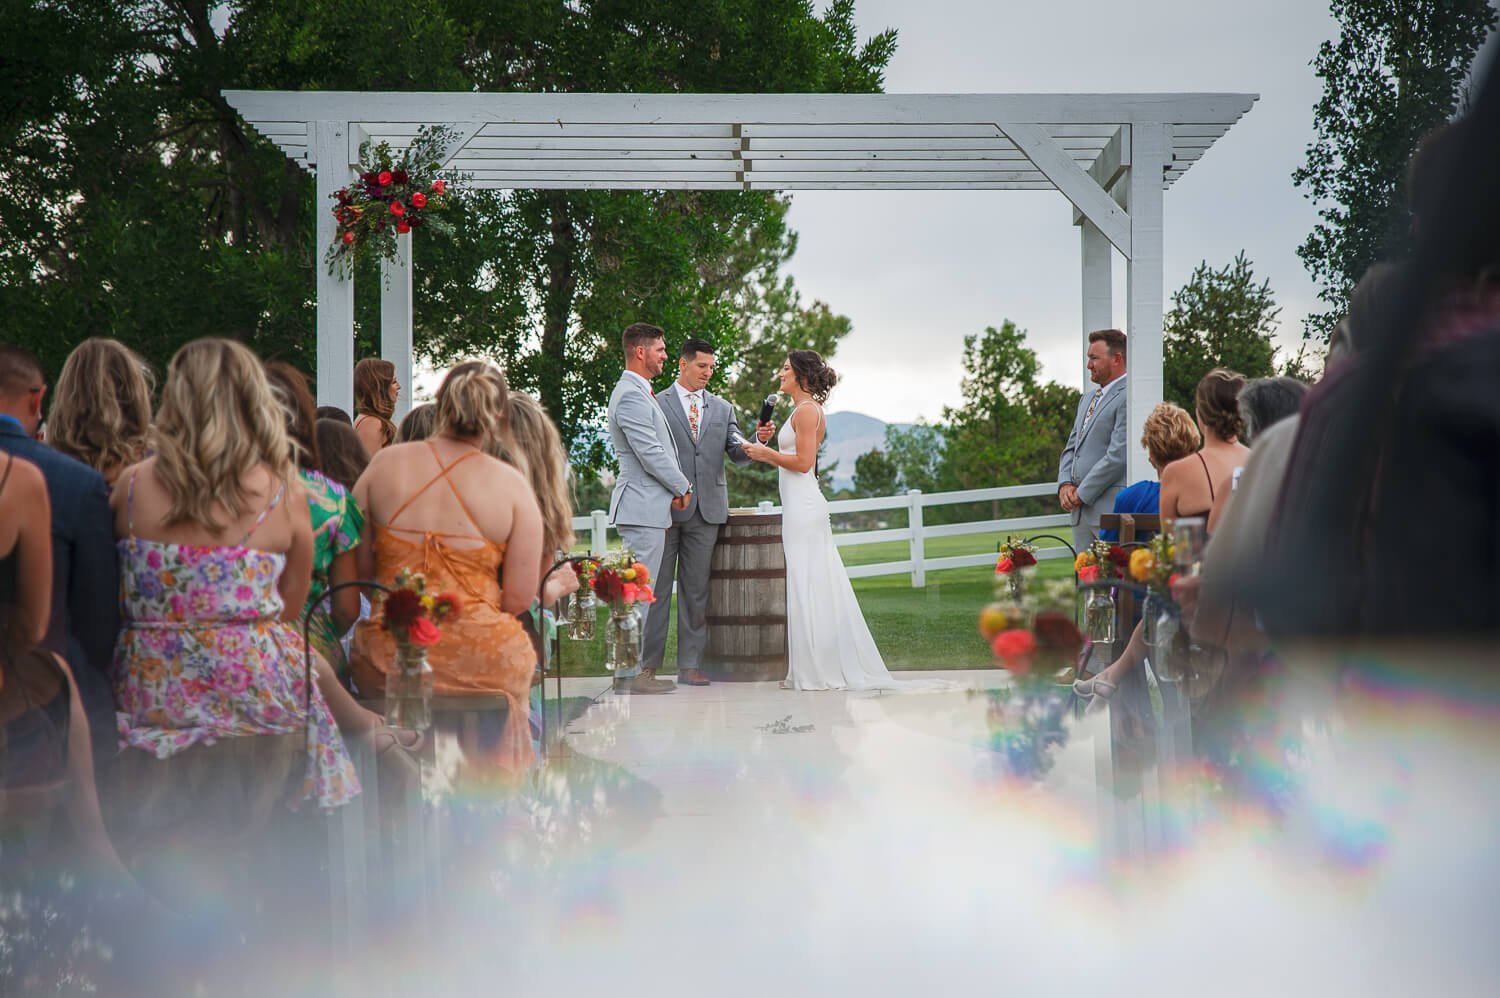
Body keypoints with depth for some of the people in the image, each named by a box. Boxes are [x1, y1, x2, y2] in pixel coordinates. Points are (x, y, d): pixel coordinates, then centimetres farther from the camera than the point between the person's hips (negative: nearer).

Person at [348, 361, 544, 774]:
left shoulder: (385, 463, 2)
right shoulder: (511, 484, -3)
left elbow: (358, 566, 3)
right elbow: (519, 599, -6)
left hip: (386, 661, 2)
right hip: (483, 659, -2)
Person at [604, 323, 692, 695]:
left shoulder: (639, 393, 19)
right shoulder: (631, 396, -15)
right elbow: (651, 454, -19)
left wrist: (673, 491, 10)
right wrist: (683, 487, -5)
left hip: (649, 506, 11)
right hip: (642, 507, -11)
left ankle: (635, 666, 18)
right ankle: (628, 673, -5)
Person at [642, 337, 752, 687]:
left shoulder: (722, 409, 15)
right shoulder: (657, 404, 1)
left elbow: (738, 454, 10)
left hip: (707, 511, 4)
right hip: (667, 510, -4)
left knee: (696, 590, 6)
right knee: (656, 588, 1)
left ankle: (689, 665, 9)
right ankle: (648, 664, 6)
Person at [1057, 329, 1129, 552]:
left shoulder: (1128, 398, -10)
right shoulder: (1087, 400, 21)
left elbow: (1118, 455, -17)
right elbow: (1071, 448, 23)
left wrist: (1081, 494, -12)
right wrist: (1065, 484, 4)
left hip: (1111, 509, -9)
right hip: (1081, 509, 9)